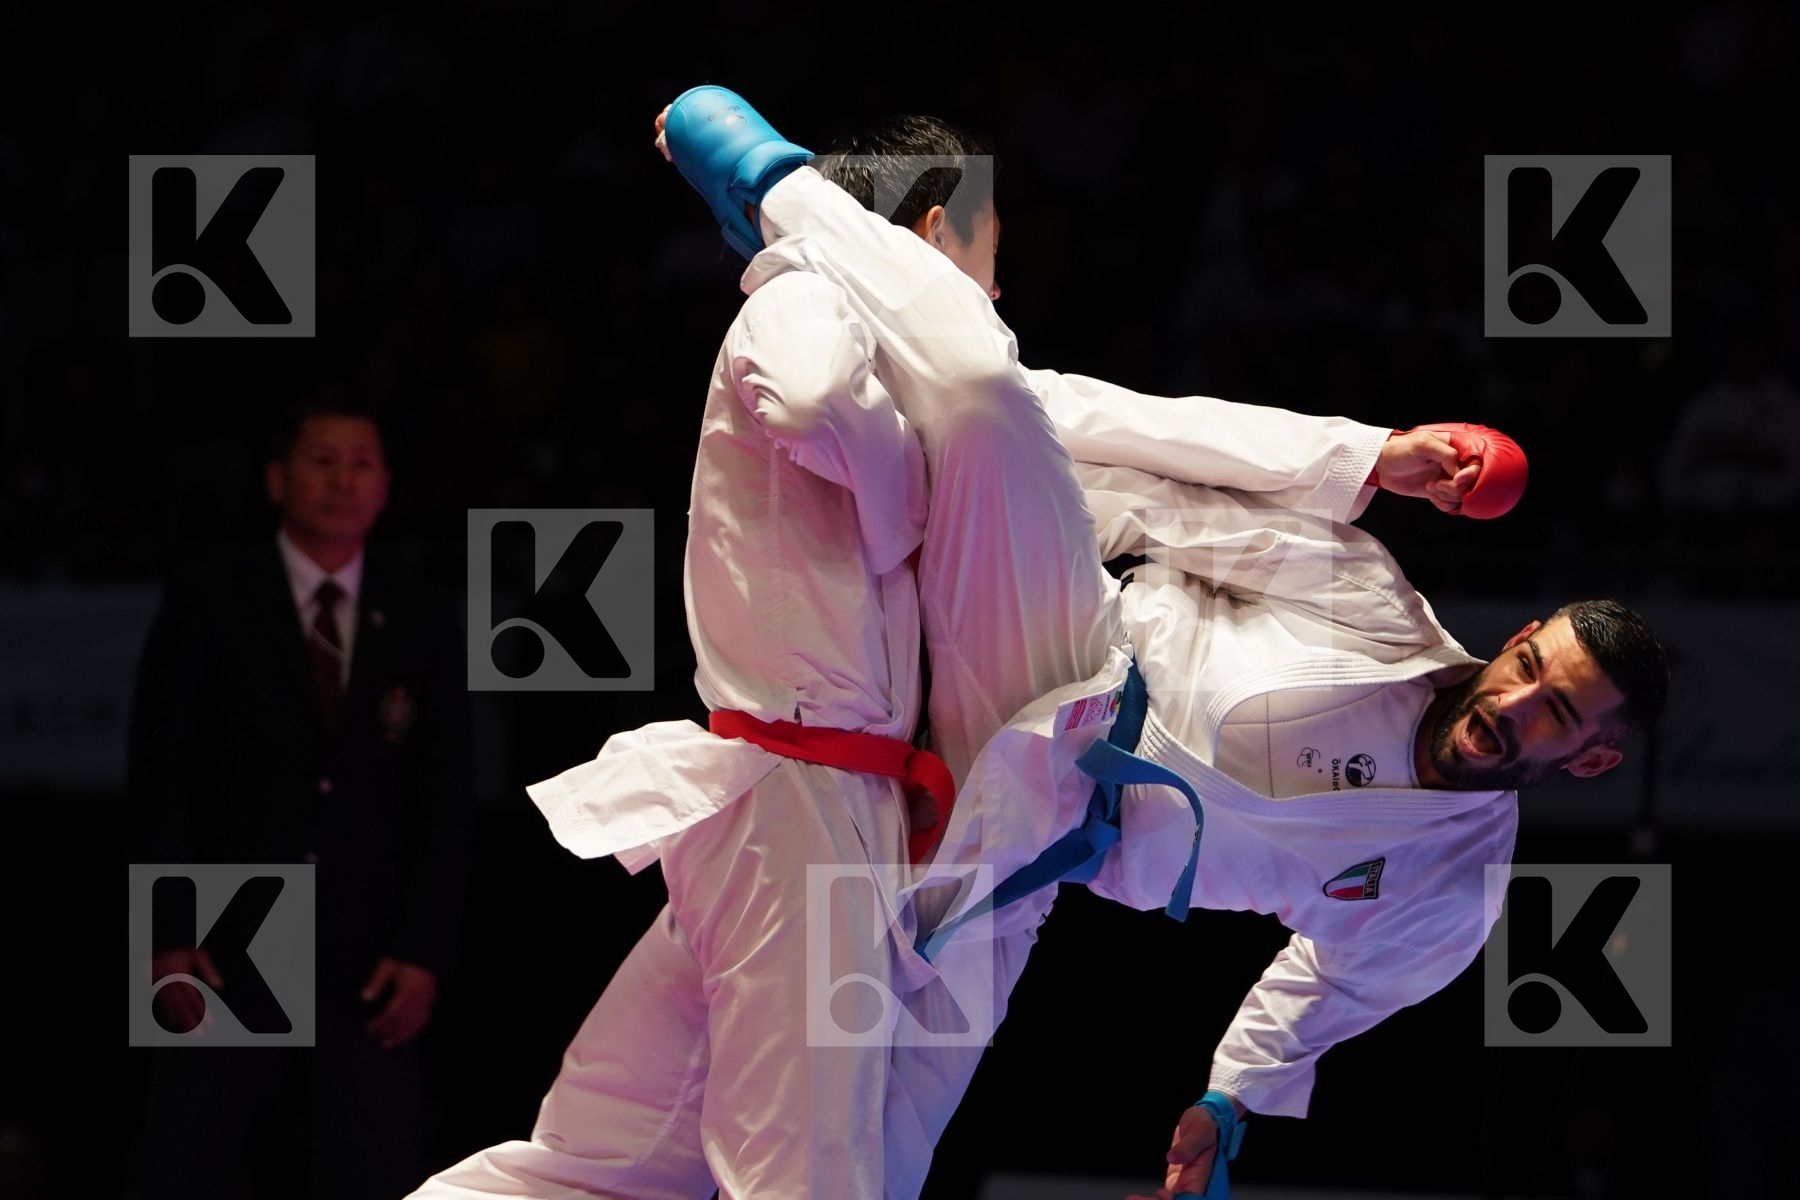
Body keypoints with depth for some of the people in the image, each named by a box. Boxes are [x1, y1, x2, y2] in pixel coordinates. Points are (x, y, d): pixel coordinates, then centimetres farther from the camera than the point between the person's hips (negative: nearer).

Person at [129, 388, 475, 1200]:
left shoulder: (423, 627, 9)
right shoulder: (206, 604, 3)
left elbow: (446, 805, 7)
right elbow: (159, 776, 0)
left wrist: (424, 951, -3)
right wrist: (170, 934, -9)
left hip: (368, 972, 1)